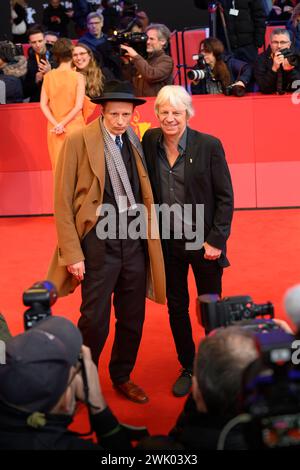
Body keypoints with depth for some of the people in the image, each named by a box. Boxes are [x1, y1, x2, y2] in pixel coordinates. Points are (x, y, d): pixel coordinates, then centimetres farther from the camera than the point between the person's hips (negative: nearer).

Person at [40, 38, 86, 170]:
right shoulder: (78, 77, -8)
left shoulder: (48, 76, 1)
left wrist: (56, 124, -7)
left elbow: (43, 105, -3)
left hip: (54, 129, 3)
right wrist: (62, 124, -11)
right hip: (74, 127, -3)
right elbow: (78, 106, -14)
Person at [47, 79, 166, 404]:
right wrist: (72, 253, -10)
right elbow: (63, 202, -7)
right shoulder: (78, 141, -7)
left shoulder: (135, 141, 6)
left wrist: (150, 231, 5)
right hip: (99, 239, -4)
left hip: (136, 238, 5)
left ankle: (122, 377, 36)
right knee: (95, 320, 2)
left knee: (133, 318, 14)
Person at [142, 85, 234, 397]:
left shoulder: (209, 145, -12)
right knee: (176, 307, 14)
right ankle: (187, 368, 31)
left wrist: (216, 240, -12)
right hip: (168, 242, 3)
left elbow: (225, 197, -9)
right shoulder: (150, 141, -2)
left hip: (203, 241, -3)